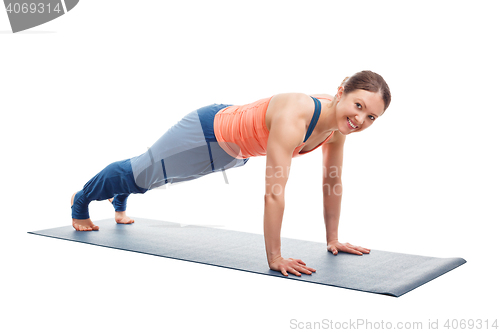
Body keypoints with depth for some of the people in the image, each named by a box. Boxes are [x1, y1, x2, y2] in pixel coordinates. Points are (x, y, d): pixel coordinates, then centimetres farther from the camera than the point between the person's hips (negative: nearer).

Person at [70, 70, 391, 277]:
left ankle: (120, 202, 66)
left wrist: (333, 239, -2)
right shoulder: (294, 116, -43)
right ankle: (81, 202, 48)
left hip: (233, 150, 8)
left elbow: (333, 182, -6)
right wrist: (274, 258, -37)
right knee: (142, 170, 17)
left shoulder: (338, 125, -19)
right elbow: (274, 192, -42)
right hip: (207, 131, -7)